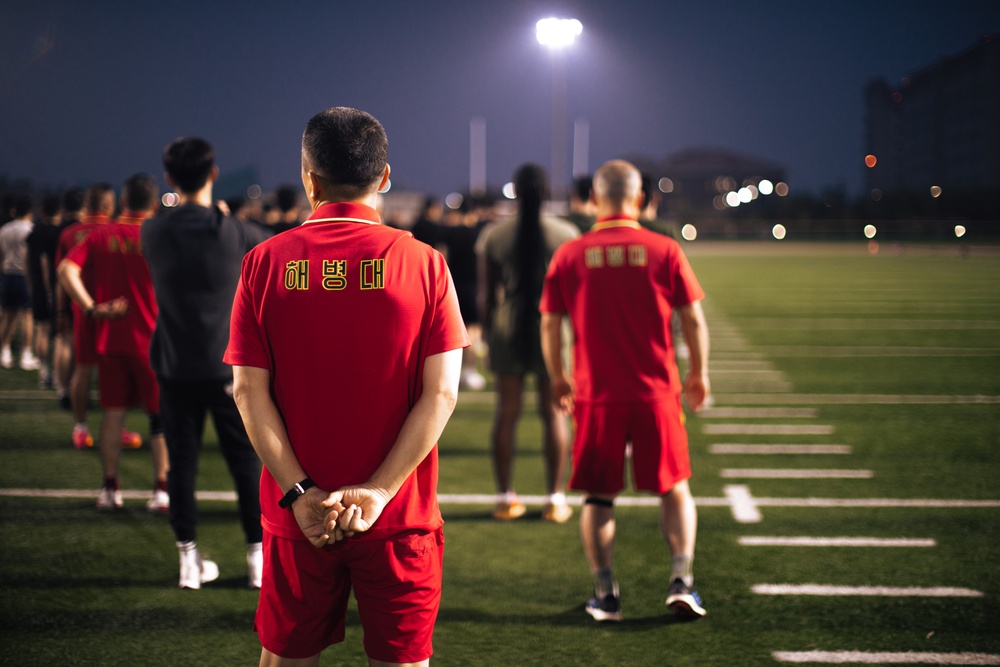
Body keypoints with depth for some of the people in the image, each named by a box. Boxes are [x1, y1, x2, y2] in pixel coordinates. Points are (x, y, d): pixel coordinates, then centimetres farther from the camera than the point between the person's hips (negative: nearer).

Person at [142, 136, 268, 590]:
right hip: (228, 366, -2)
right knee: (246, 461, 7)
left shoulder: (153, 233, -3)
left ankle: (189, 560, 11)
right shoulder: (233, 232, -9)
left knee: (182, 461, 8)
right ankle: (259, 558, 10)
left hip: (175, 367, 2)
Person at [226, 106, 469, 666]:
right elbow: (441, 393, -10)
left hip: (297, 514, 1)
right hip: (401, 516, -1)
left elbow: (250, 391, -6)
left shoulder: (265, 263, -2)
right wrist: (378, 491, -12)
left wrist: (299, 493, -8)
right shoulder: (423, 263, -4)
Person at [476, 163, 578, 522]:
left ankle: (505, 497, 11)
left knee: (506, 412, 7)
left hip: (507, 330, 1)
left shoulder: (493, 235, 0)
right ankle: (555, 499, 7)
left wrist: (488, 330, 13)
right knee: (553, 412, 6)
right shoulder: (565, 233, -2)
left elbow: (485, 294, 1)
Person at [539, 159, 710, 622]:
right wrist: (698, 374, 14)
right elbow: (693, 320, 0)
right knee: (674, 488, 14)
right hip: (656, 392, 0)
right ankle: (681, 578, 4)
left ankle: (605, 593, 10)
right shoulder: (664, 251, -3)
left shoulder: (570, 255, -1)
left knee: (598, 496, 10)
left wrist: (557, 378, 18)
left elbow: (550, 324, 4)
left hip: (595, 394, 0)